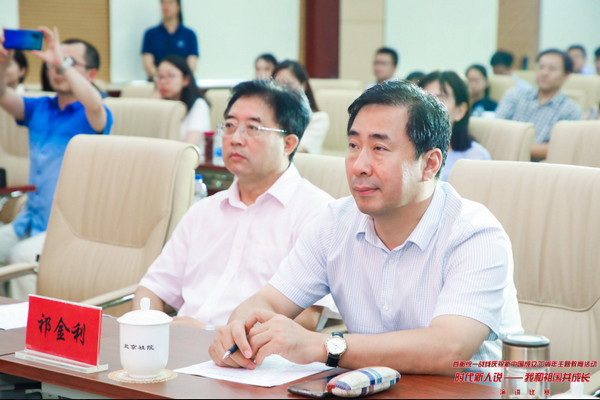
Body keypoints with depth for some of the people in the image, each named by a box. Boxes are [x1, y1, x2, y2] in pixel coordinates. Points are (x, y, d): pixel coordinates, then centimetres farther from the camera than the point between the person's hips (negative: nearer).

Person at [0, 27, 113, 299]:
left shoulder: (91, 115, -3)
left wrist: (62, 63, -32)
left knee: (23, 255, -31)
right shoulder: (40, 108, 14)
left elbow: (94, 106, -28)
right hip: (31, 220, 7)